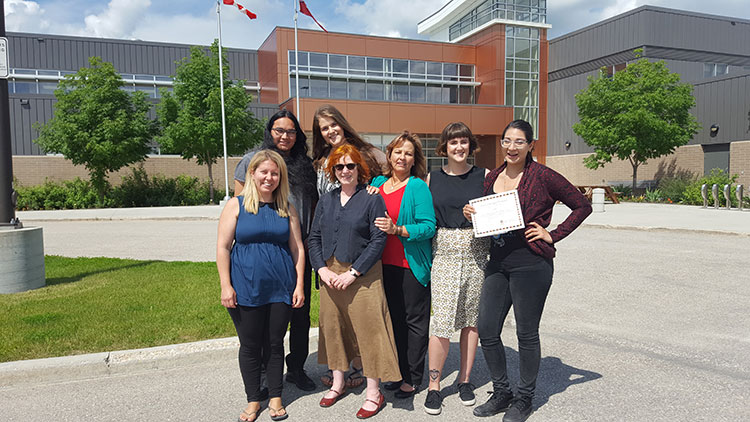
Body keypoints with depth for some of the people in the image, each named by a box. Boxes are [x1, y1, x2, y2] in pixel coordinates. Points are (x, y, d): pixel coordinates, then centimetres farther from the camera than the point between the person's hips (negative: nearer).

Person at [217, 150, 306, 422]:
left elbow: (297, 248, 6)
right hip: (246, 288, -1)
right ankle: (253, 400, 26)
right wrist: (226, 285, -9)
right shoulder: (236, 205, -1)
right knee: (250, 346, 9)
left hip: (281, 288, 2)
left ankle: (275, 397, 27)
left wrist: (299, 285, 1)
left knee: (275, 343, 11)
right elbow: (223, 247, -3)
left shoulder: (286, 209, 6)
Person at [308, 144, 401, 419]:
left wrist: (353, 273, -15)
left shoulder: (372, 199, -4)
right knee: (333, 327, 13)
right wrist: (322, 270, -4)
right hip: (330, 275, 5)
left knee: (368, 329, -2)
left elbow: (378, 240, -10)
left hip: (362, 275, -5)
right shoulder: (326, 201, 11)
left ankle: (373, 393, 11)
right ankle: (338, 383, 31)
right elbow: (314, 238, 10)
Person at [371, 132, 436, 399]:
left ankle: (413, 379, 17)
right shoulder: (377, 183, 9)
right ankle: (400, 372, 29)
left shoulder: (418, 187, -8)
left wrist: (397, 229, -26)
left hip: (412, 265, -6)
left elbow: (428, 226, -15)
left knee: (414, 320, 5)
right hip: (386, 264, 6)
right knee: (394, 319, 15)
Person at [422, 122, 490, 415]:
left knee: (472, 319, 8)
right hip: (444, 253, -1)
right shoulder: (432, 178, 8)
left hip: (477, 252, 1)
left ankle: (465, 380, 24)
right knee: (442, 321, -7)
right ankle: (433, 386, 9)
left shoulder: (484, 176, 7)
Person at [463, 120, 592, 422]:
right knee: (486, 331, 7)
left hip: (530, 263, -6)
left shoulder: (543, 177, -7)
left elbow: (582, 207, -2)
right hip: (497, 262, 6)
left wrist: (552, 235, -8)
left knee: (527, 334, 6)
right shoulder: (492, 177, 10)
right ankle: (502, 394, 27)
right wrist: (471, 214, 1)